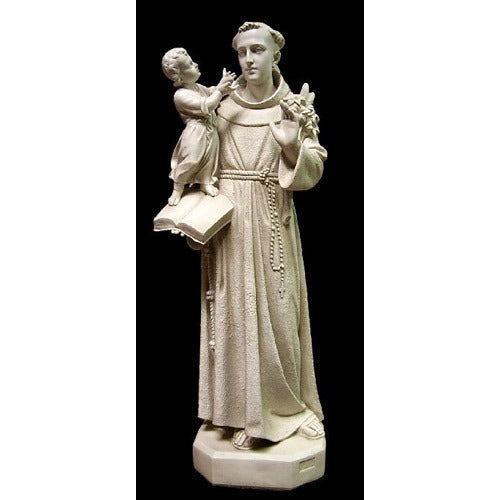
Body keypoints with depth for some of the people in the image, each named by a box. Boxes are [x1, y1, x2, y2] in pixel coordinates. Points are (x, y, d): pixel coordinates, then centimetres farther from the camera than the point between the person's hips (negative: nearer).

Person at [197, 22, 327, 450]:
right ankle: (246, 413, 18)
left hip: (274, 221, 0)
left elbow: (313, 171, 0)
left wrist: (292, 145, -16)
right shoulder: (219, 105, 7)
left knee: (280, 311, 5)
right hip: (229, 221, 1)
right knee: (235, 312, 3)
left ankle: (291, 404, 25)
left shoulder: (295, 107, 5)